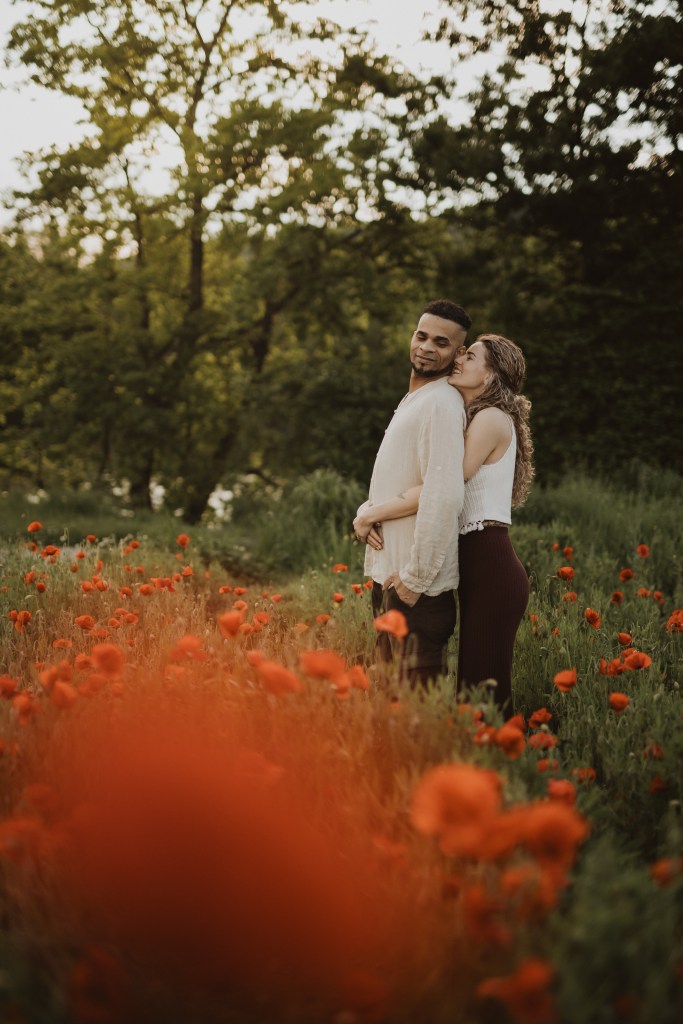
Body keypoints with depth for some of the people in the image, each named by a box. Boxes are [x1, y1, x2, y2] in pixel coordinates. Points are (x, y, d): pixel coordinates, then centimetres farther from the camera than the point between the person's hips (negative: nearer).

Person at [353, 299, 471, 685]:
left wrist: (415, 578, -21)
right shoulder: (412, 400, 17)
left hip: (416, 584, -10)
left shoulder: (440, 403, -16)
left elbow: (444, 498, -25)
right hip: (389, 573, 10)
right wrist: (365, 513, 0)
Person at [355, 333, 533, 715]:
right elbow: (431, 486, 16)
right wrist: (372, 513, -1)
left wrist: (370, 515, -9)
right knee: (473, 682, 13)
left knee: (485, 684, -6)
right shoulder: (476, 419, 20)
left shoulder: (491, 419, -11)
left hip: (492, 569, -10)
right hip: (478, 568, 10)